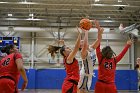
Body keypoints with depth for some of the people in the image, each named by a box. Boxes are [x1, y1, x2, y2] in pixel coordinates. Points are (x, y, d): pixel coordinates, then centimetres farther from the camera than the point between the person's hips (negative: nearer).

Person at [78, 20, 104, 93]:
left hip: (89, 74, 8)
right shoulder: (83, 52, -20)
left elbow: (98, 39, -3)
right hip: (84, 74, -8)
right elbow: (85, 45, -42)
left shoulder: (91, 48, 1)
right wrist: (86, 33, -36)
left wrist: (98, 28, -16)